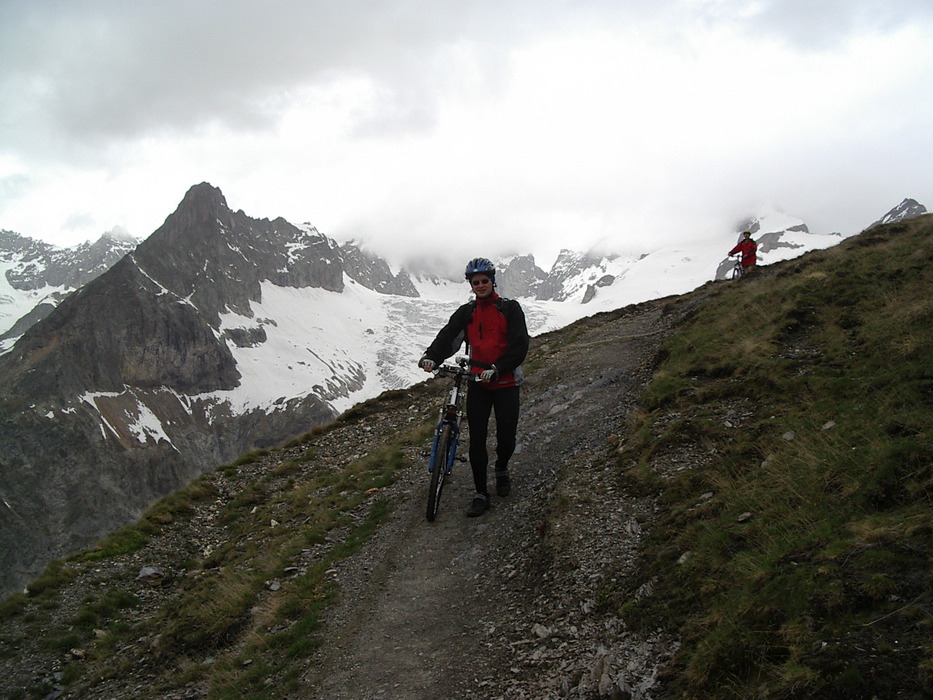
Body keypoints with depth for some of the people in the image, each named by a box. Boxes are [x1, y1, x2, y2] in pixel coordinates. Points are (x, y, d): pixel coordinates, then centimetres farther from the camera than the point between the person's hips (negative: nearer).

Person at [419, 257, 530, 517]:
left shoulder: (510, 308, -3)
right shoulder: (466, 312, 8)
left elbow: (519, 345, -11)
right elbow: (448, 336, -7)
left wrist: (496, 369, -23)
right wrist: (431, 356, -27)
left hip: (505, 383, -2)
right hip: (477, 383, 3)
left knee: (506, 437, 1)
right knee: (476, 440, -1)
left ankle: (502, 469, 35)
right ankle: (481, 494, 9)